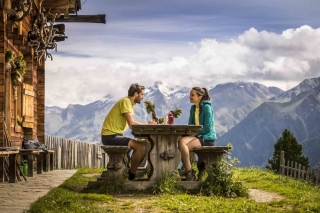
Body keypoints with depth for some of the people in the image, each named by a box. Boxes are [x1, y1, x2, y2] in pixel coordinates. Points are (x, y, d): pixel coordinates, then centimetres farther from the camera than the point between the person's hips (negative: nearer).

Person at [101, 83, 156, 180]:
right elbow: (131, 123, -22)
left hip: (115, 135, 10)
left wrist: (147, 124, -4)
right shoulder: (125, 101, -14)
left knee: (143, 147, 10)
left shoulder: (130, 103, 16)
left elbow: (132, 124, 8)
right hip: (110, 136, -10)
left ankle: (132, 172, 13)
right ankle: (132, 175, -6)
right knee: (141, 147, -19)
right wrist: (147, 125, -10)